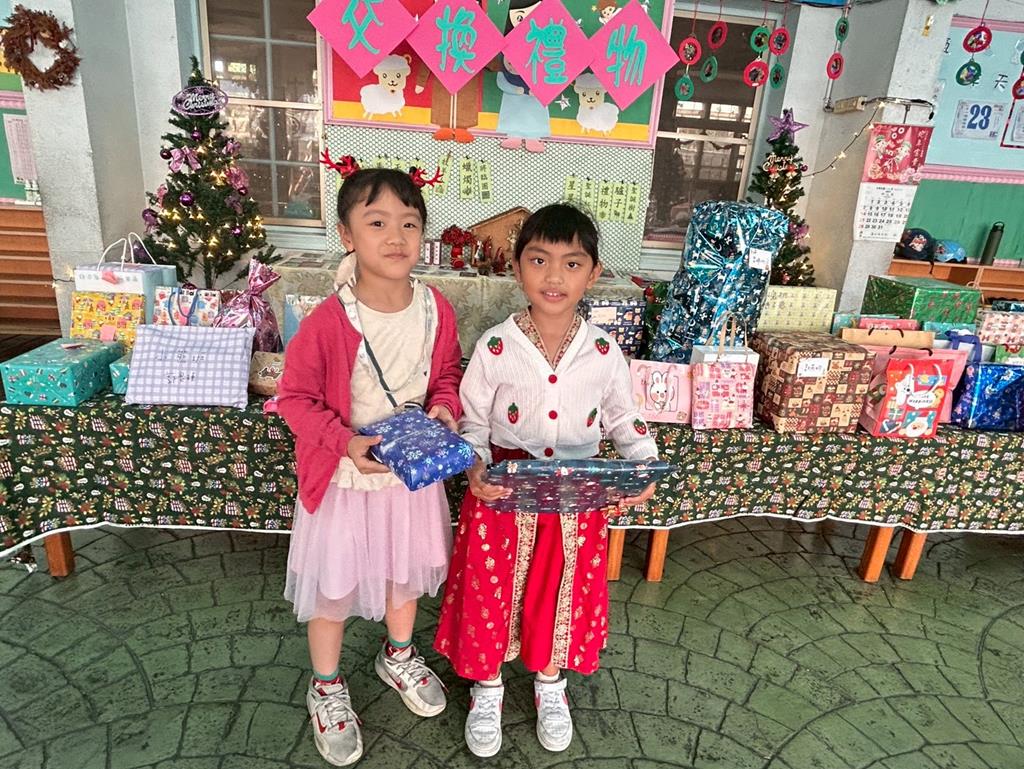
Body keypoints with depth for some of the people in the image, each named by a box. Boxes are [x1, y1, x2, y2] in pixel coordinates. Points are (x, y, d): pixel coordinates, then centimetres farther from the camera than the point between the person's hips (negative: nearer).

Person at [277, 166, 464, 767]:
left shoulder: (438, 311, -11)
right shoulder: (328, 322, -24)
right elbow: (296, 396, -14)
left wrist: (445, 405, -15)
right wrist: (346, 442, -27)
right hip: (344, 478, -4)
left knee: (406, 571, 25)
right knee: (331, 587, 15)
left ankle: (399, 656, 55)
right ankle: (328, 688, 44)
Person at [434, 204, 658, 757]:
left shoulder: (605, 352, -7)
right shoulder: (494, 348, -12)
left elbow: (624, 419, 5)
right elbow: (472, 422, -5)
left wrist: (644, 468, -13)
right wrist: (475, 468, -24)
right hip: (502, 496, -1)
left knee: (564, 591, 17)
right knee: (492, 590, 11)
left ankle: (550, 684, 46)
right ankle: (486, 687, 41)